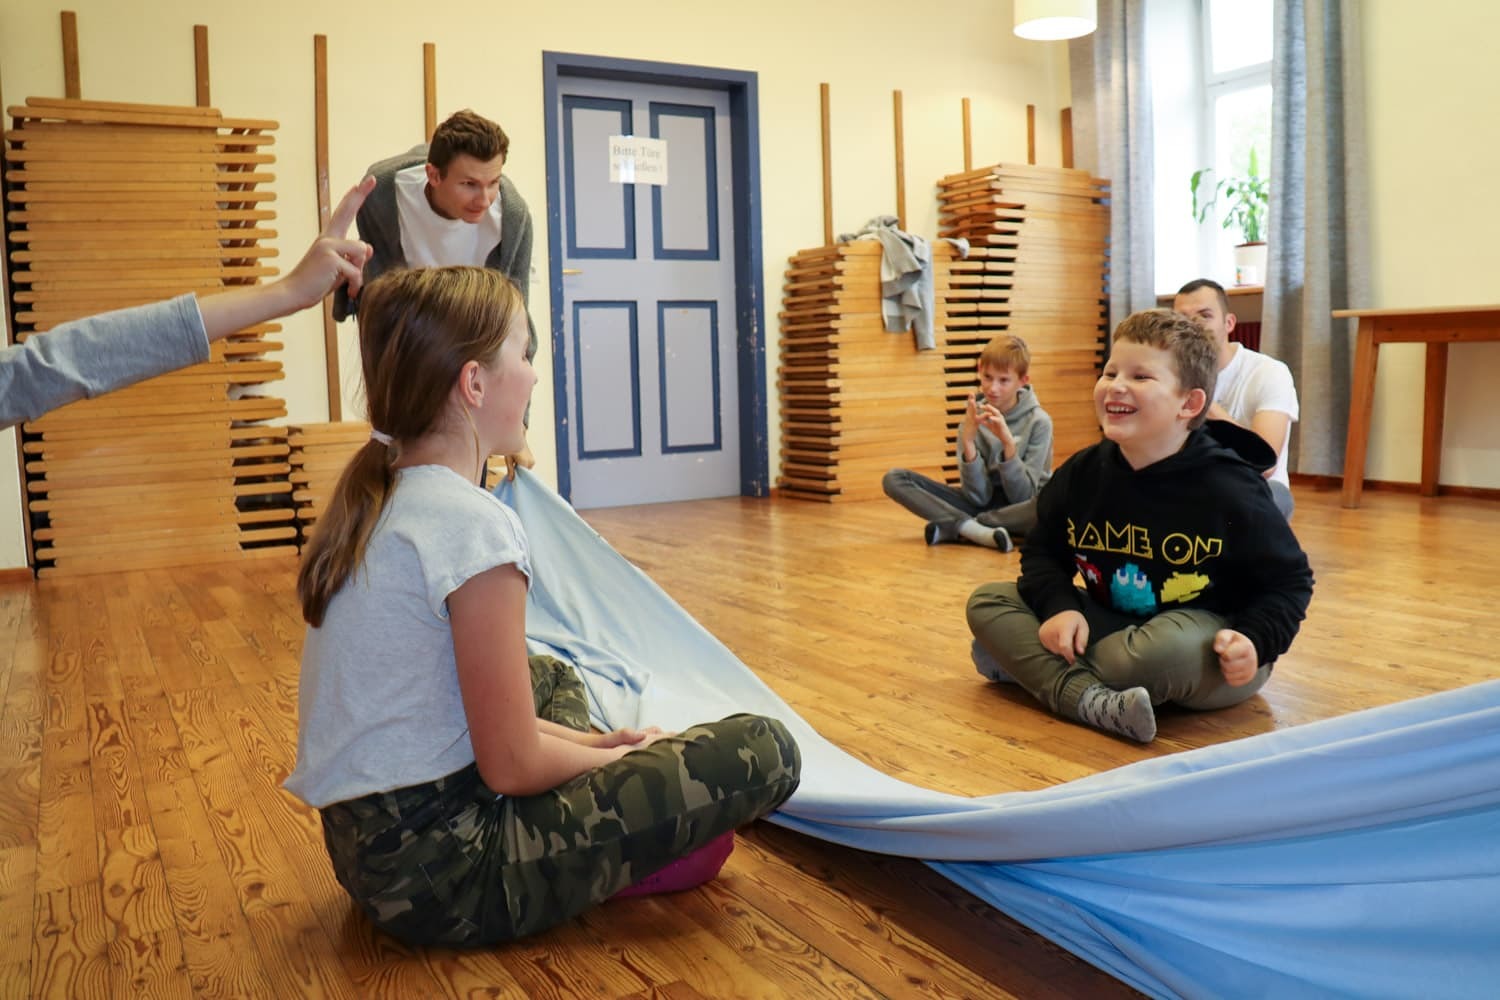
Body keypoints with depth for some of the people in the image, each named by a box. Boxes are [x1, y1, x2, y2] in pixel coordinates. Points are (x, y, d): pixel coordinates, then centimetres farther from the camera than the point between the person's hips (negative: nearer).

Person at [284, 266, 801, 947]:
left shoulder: (373, 501, 6)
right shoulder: (474, 524, -22)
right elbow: (512, 766, -18)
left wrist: (590, 745, 11)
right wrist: (617, 758, 1)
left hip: (364, 846, 10)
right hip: (442, 875, -9)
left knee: (551, 678, 34)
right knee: (764, 749, -12)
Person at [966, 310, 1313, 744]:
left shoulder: (1230, 491, -17)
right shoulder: (1080, 473, -5)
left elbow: (1289, 580, -7)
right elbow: (1042, 552, 7)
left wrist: (1255, 640, -25)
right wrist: (1059, 607, -14)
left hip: (1210, 659, -5)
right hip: (1109, 624, 5)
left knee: (1172, 648, -40)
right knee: (987, 600, -7)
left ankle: (1030, 665, -13)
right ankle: (1091, 700, -28)